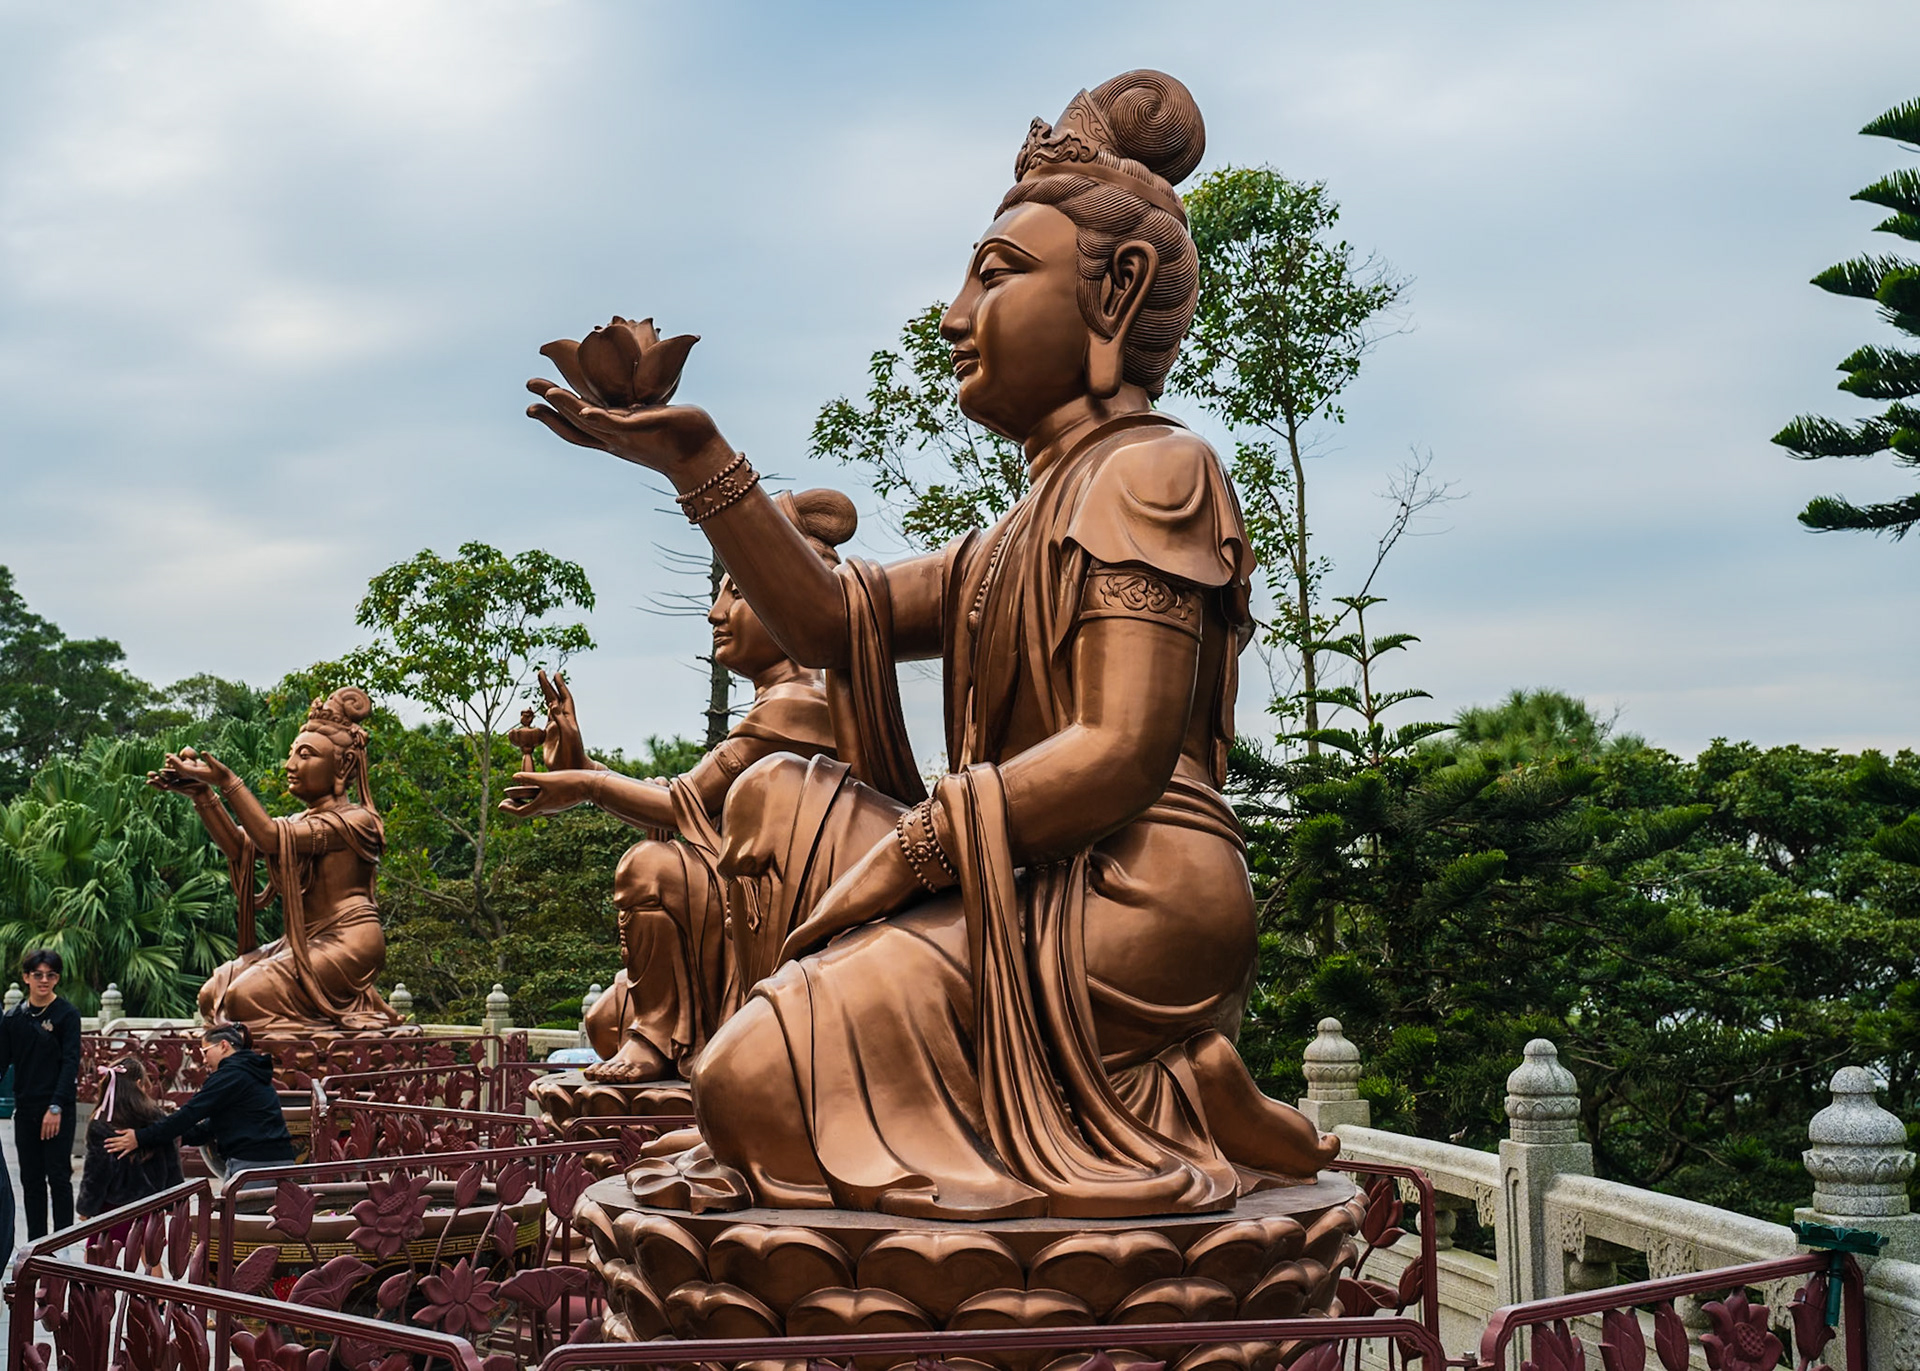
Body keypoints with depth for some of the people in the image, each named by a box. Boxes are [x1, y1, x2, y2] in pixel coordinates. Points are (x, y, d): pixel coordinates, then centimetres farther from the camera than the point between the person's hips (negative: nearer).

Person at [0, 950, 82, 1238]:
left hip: (58, 1109, -4)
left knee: (59, 1178, -2)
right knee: (31, 1180, 9)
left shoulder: (67, 1014, -6)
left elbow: (70, 1063, -10)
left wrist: (56, 1107, -18)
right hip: (25, 1109, 5)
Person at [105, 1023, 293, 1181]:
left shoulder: (232, 1073, -8)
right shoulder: (251, 1072, 22)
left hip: (251, 1163, -9)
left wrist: (141, 1137, -8)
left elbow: (192, 1112, -11)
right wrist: (182, 1135, 15)